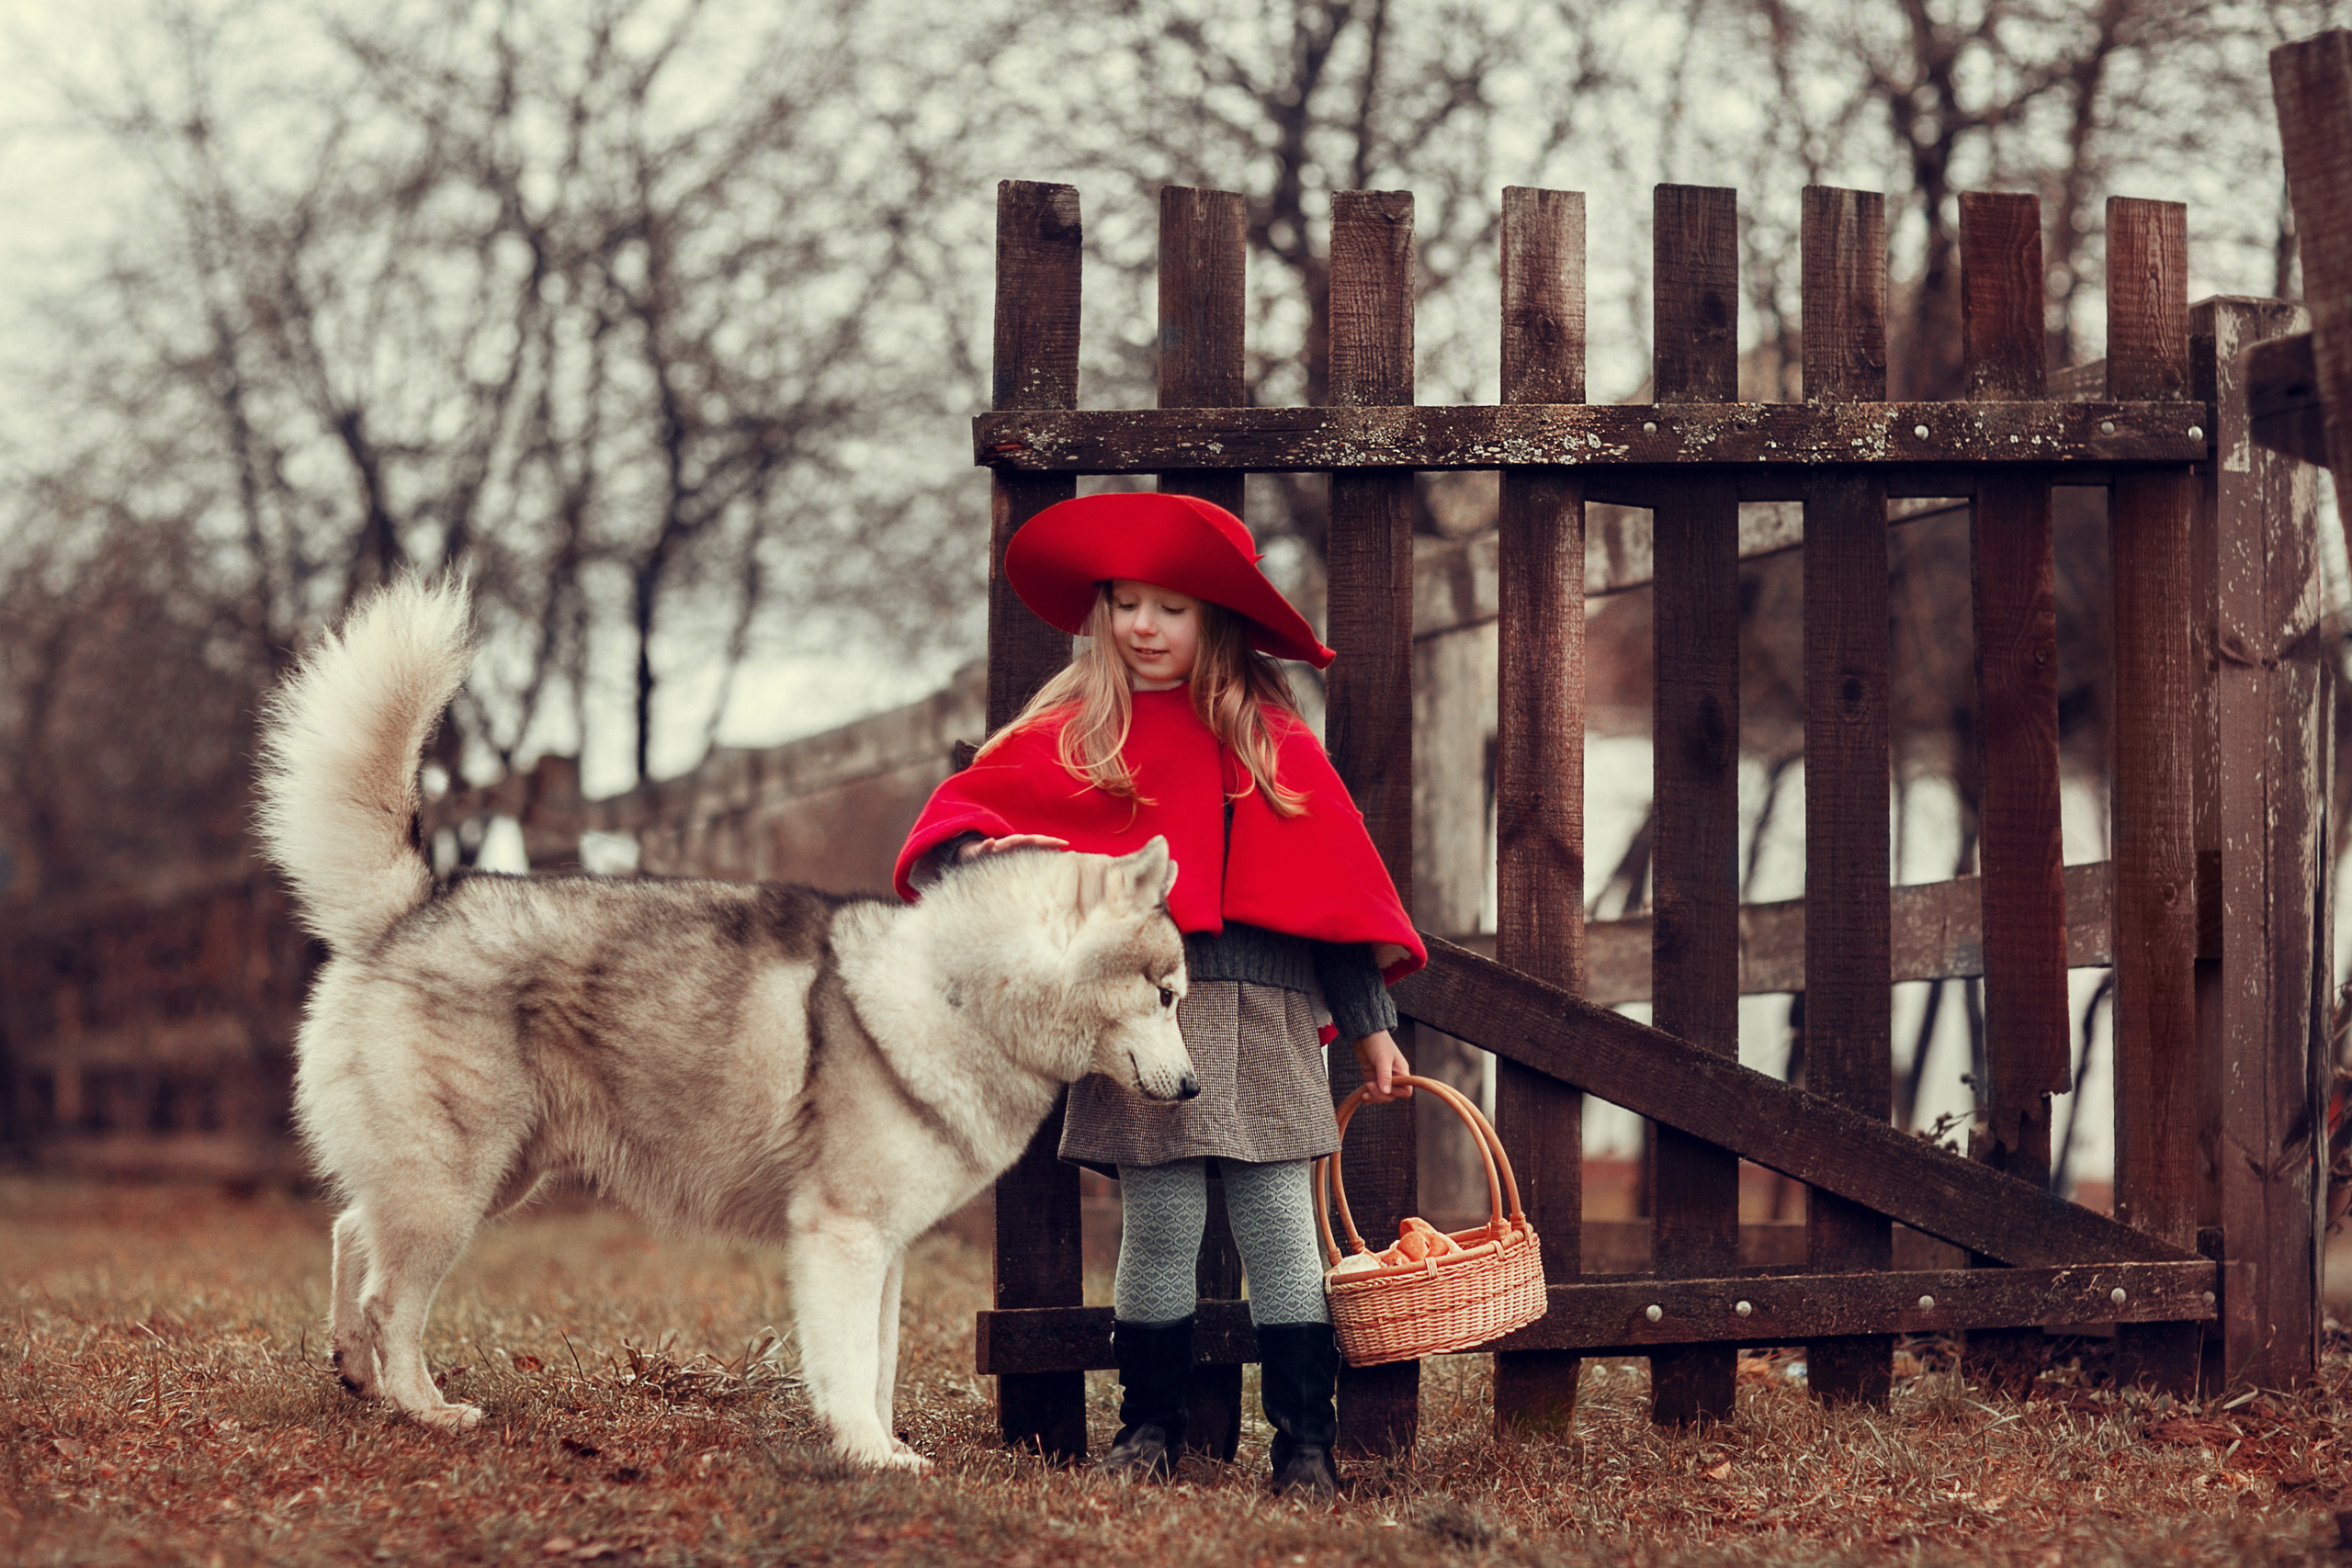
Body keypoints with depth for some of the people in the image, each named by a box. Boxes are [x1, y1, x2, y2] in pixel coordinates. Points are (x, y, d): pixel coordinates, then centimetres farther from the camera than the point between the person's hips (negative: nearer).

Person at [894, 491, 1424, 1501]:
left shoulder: (1273, 740, 12)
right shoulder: (1069, 736, 9)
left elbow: (1334, 886, 13)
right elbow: (961, 813, 9)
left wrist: (1368, 1024, 11)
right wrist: (977, 856, -16)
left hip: (1265, 1017, 1)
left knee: (1279, 1226, -2)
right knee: (1162, 1225, -1)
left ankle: (1306, 1443, 1)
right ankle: (1149, 1426, 14)